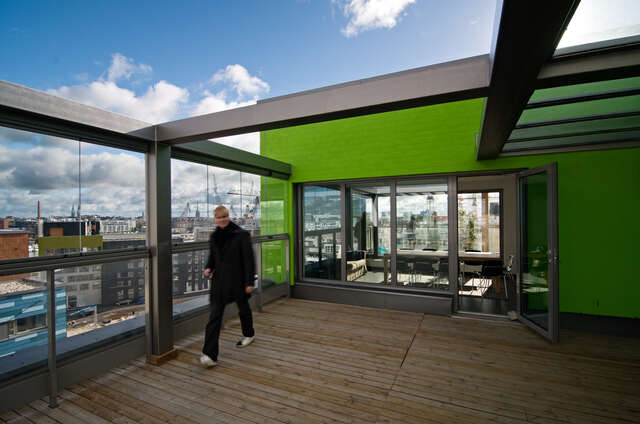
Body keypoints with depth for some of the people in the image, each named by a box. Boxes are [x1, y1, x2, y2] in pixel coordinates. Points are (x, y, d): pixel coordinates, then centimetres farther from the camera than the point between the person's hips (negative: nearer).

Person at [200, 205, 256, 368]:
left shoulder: (241, 235, -11)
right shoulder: (214, 236, 5)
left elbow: (248, 259, -11)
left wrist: (249, 282, -13)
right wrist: (209, 268, -4)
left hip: (237, 280, -3)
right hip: (219, 281, 4)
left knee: (243, 309, 17)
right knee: (215, 315, -3)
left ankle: (249, 334, 45)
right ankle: (210, 355, 1)